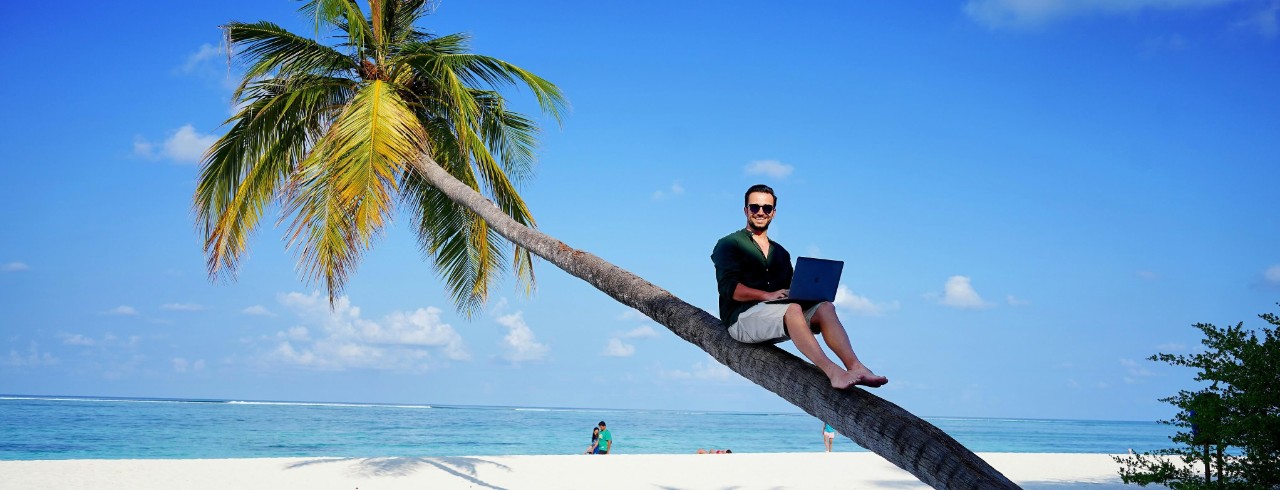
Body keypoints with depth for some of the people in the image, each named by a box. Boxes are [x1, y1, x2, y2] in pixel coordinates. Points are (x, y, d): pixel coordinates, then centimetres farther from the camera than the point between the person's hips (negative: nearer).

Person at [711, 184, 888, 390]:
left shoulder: (781, 253, 27)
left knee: (824, 307, -21)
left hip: (778, 321, 6)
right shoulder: (728, 244, 7)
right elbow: (728, 287, -9)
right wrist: (767, 295, -21)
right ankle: (831, 371, -46)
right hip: (742, 317, -6)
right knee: (792, 309, -34)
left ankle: (855, 367, -37)